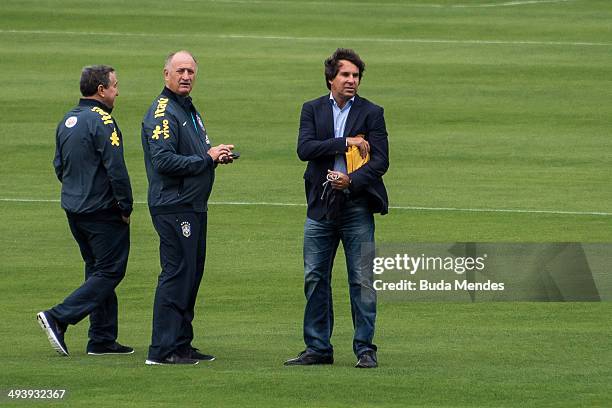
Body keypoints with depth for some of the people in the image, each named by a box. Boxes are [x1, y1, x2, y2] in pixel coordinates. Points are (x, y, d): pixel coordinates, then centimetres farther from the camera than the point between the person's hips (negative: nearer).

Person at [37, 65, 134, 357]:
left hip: (73, 209, 9)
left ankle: (103, 340, 14)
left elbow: (59, 166, 17)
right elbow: (116, 170, -20)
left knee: (98, 271, 15)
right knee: (109, 272, -4)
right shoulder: (102, 122, -17)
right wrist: (126, 207, -11)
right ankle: (58, 318, -15)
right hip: (102, 210, -9)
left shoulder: (67, 121, 11)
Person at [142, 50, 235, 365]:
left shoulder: (189, 110, 19)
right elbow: (164, 161, -22)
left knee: (191, 274, 12)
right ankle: (162, 349, -9)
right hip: (173, 207, -10)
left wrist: (216, 155, 7)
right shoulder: (162, 113, -12)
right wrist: (207, 158, -17)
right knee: (176, 274, -10)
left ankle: (182, 344, 18)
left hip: (194, 206, 10)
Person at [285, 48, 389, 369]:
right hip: (321, 206, 2)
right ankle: (318, 348, 12)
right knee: (315, 279, 5)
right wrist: (346, 142, -14)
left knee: (362, 280, -2)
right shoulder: (312, 110, 8)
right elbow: (305, 149, -8)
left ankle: (365, 348, 4)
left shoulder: (371, 113, 3)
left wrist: (352, 181, -20)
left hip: (357, 205, -2)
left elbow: (380, 160, -4)